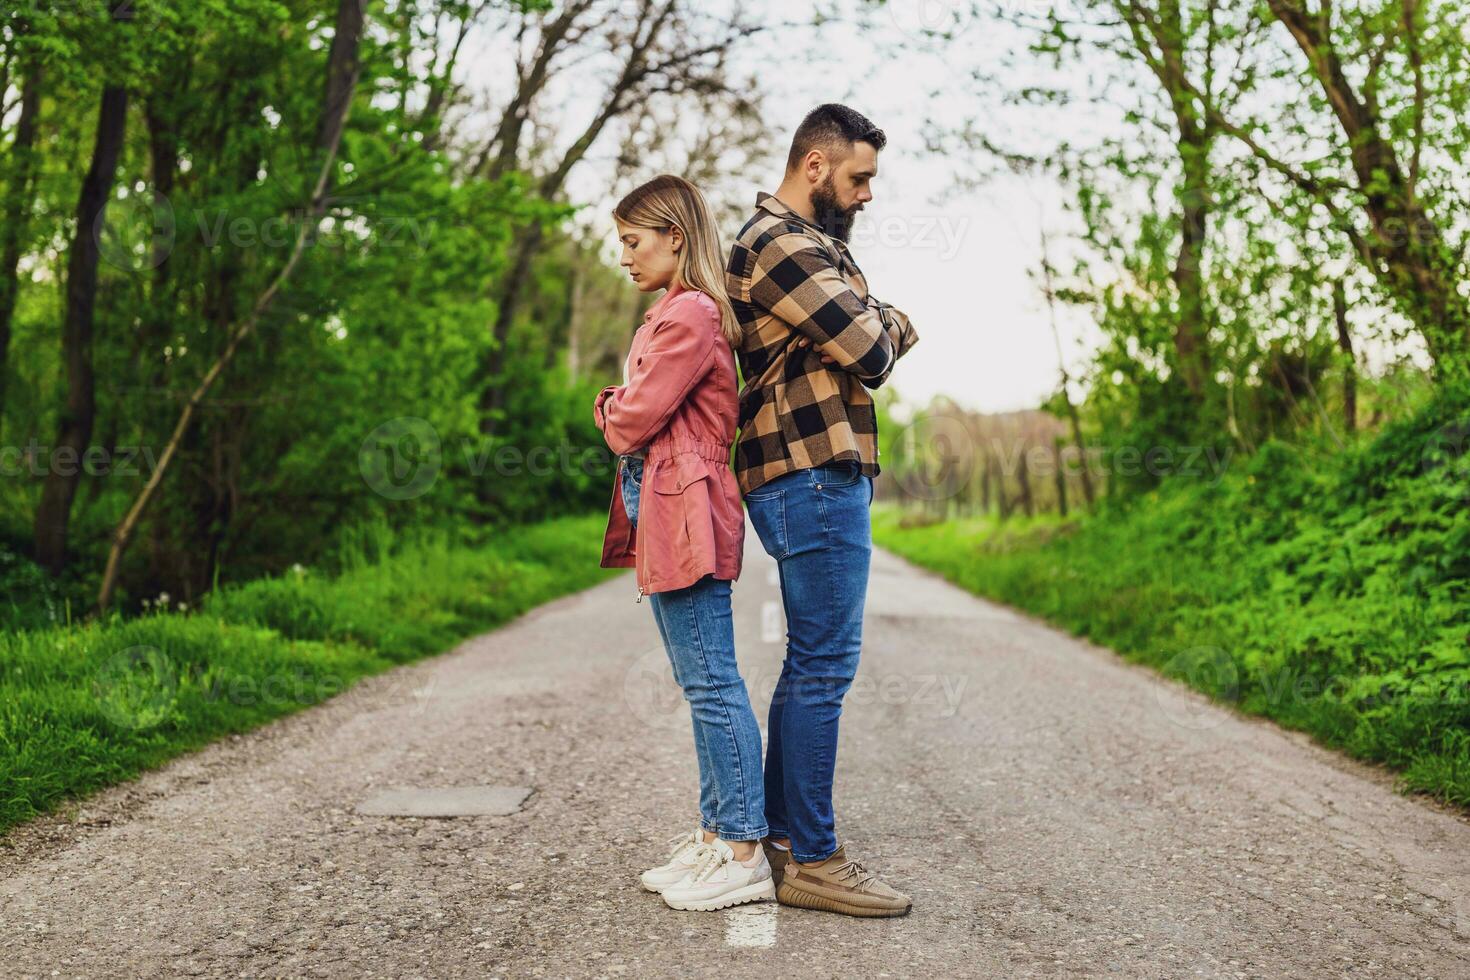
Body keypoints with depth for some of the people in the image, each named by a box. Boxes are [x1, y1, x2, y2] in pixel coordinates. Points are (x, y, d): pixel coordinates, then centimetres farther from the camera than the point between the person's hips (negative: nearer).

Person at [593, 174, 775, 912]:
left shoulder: (689, 315, -13)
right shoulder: (673, 314, 19)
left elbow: (631, 423, -15)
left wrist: (606, 406, 4)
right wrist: (620, 411, 1)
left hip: (685, 514, -11)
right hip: (664, 515, 11)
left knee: (711, 683, -6)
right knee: (702, 684, 13)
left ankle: (745, 852, 1)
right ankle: (715, 832, 22)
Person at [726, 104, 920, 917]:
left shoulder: (805, 242, 24)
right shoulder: (780, 244, -11)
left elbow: (883, 340, 21)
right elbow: (871, 351, -15)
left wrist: (884, 329, 0)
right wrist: (888, 326, 6)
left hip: (823, 476, 11)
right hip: (814, 477, -11)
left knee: (810, 665, 14)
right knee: (824, 666, -7)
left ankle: (779, 834, 23)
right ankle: (812, 862, 0)